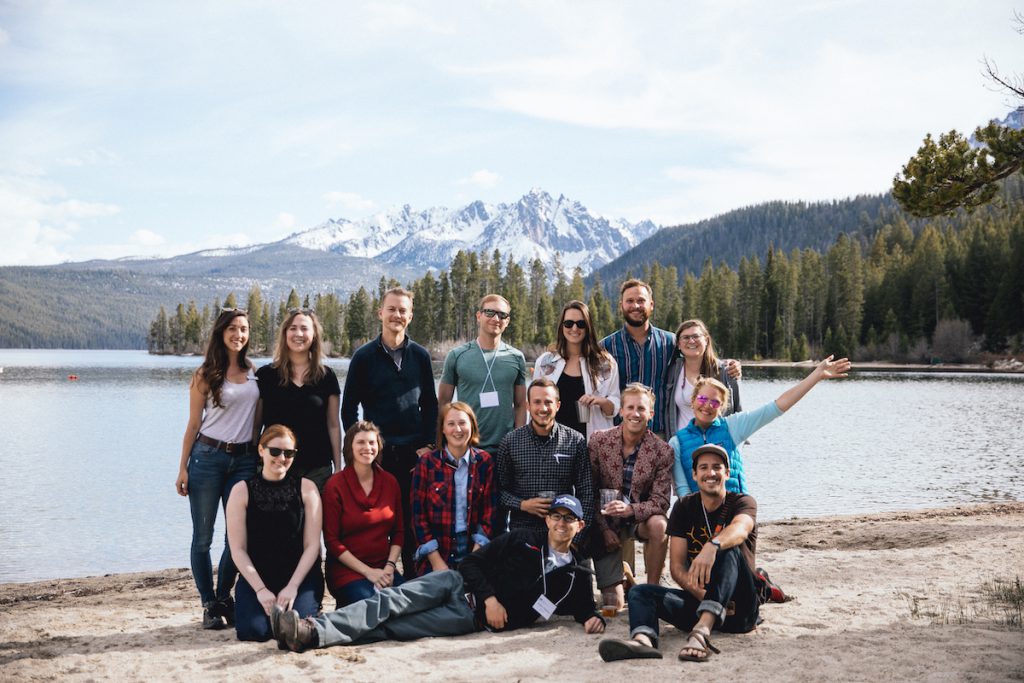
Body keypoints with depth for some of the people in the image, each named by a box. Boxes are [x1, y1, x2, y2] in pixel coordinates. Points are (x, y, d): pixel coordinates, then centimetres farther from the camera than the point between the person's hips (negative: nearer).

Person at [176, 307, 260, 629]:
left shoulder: (254, 372, 9)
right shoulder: (205, 375, 0)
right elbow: (193, 424, 1)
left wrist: (259, 458, 11)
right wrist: (183, 468, -2)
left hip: (244, 460, 3)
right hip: (208, 457, -3)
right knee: (203, 536, 2)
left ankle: (224, 599, 20)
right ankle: (209, 604, 13)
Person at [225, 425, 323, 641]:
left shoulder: (306, 488, 1)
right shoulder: (242, 490, 1)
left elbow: (312, 545, -2)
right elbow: (238, 549, -3)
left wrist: (292, 586, -13)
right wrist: (260, 589, -13)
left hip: (300, 575, 0)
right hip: (256, 576, 1)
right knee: (253, 630, -23)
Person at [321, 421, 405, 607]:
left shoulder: (390, 482, 9)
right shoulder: (335, 486, -4)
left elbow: (398, 532, 12)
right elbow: (332, 540, -5)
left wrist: (390, 566, -6)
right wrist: (368, 571, -12)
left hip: (384, 569, 4)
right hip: (347, 570, -3)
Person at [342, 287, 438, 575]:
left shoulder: (420, 356, 8)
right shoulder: (364, 356, 2)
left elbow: (430, 405, 11)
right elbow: (349, 408, 3)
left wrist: (427, 445, 1)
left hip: (414, 453, 2)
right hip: (377, 453, -2)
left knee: (413, 522, 6)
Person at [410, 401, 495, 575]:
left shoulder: (484, 462, 2)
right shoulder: (426, 463, -2)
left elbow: (489, 511, 1)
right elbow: (419, 514, -2)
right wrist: (436, 561, -9)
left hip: (472, 551, 1)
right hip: (435, 555, -1)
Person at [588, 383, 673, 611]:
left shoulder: (662, 451, -11)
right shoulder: (599, 441, -9)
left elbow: (660, 501, -13)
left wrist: (630, 509, -31)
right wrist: (604, 528, -11)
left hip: (641, 518, 1)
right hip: (606, 522, 0)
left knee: (658, 525, -36)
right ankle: (621, 577, 27)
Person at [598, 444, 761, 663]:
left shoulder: (742, 503, -1)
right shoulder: (684, 507, 8)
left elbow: (740, 530, -28)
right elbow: (677, 566, -1)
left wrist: (712, 546, -51)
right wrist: (703, 595, -20)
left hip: (740, 605, -4)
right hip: (698, 600, 4)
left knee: (728, 549, -30)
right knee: (640, 592, -17)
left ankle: (702, 632, -50)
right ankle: (643, 640, -51)